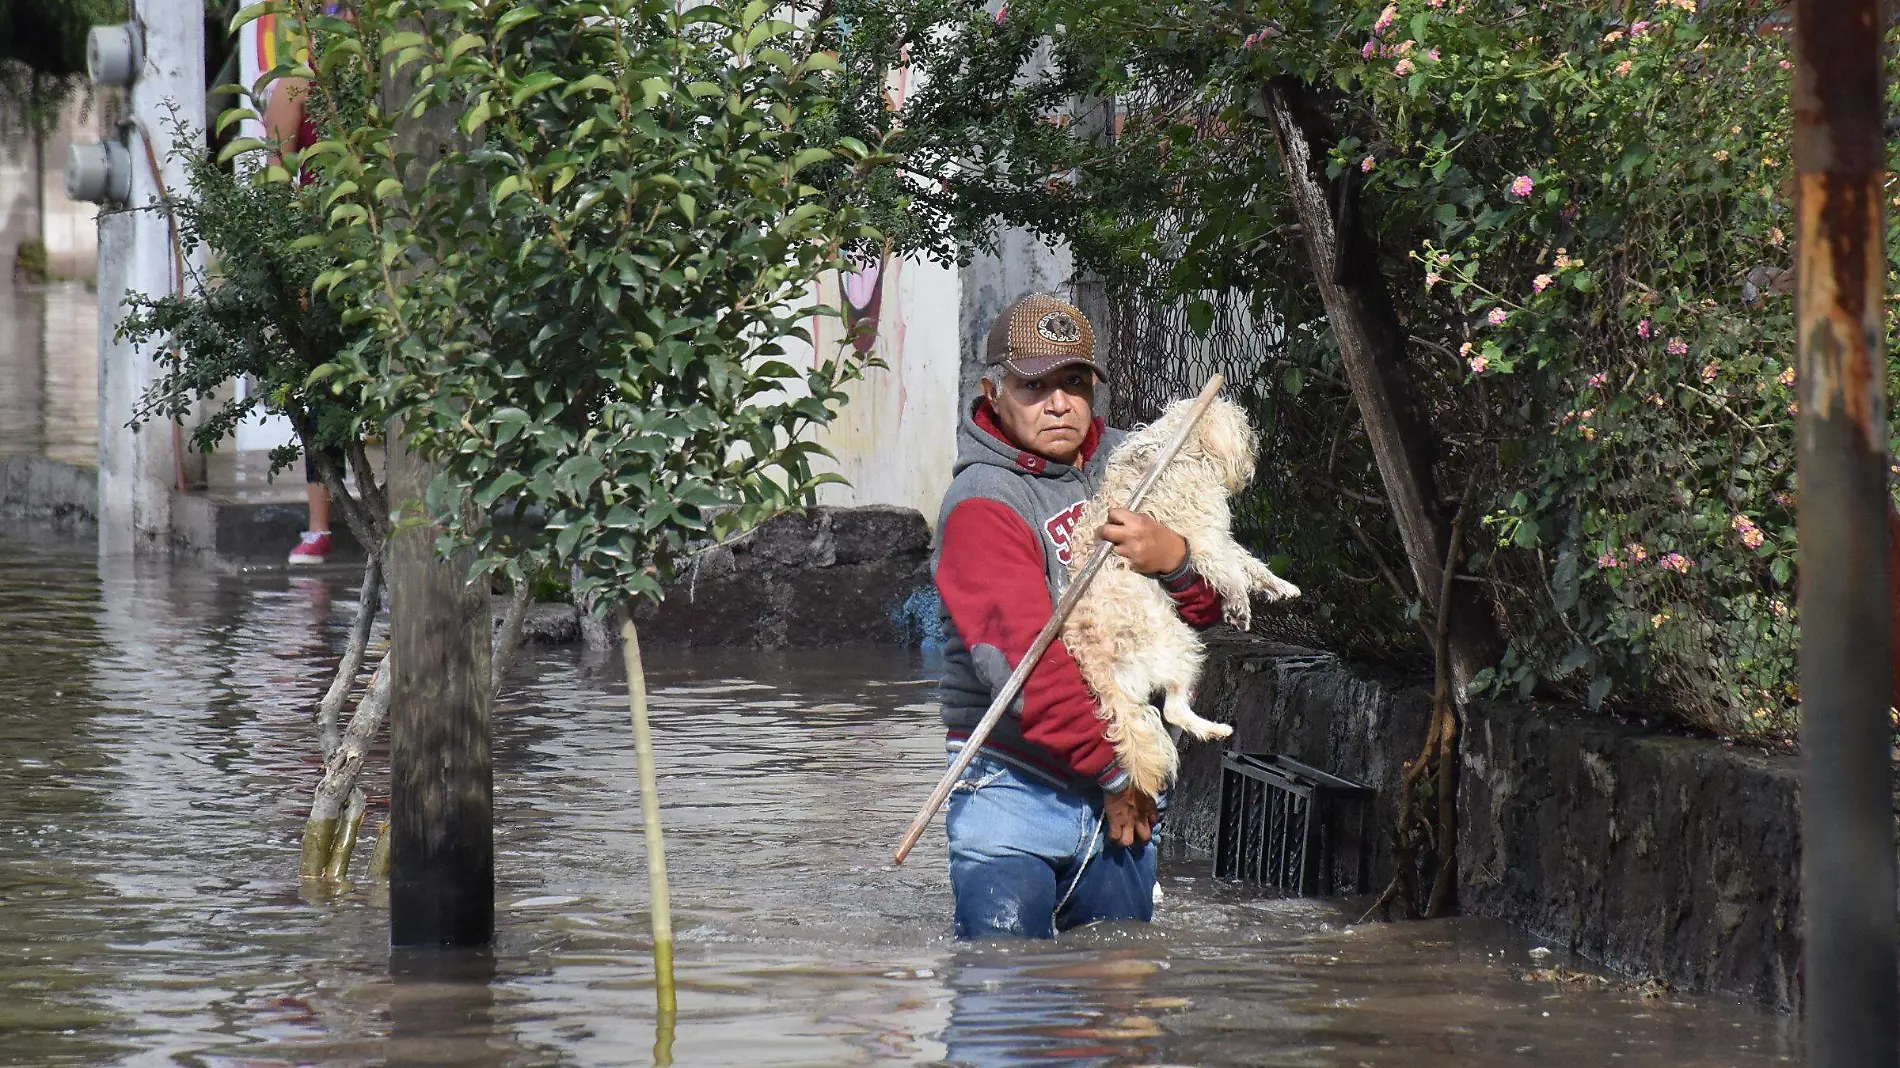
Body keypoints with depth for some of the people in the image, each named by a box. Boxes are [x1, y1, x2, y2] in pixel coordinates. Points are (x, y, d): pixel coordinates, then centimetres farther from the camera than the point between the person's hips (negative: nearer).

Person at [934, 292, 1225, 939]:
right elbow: (1022, 659, -19)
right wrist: (1113, 771, -18)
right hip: (1014, 791, -6)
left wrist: (1173, 557, -14)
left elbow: (1207, 607, 11)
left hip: (1121, 795, 6)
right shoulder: (981, 502, -11)